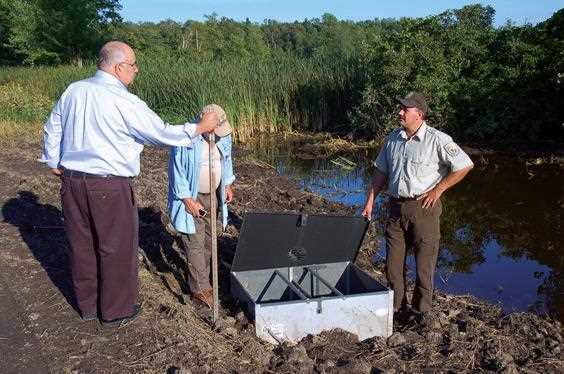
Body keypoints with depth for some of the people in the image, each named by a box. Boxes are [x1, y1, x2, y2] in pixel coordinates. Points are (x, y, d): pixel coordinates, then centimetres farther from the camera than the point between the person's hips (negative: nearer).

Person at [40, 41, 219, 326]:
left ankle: (87, 305, 34)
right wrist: (200, 128, -1)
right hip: (109, 188, -7)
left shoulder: (73, 91, 3)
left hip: (72, 182, 7)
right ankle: (117, 311, 23)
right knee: (117, 250, 9)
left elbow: (52, 129, 14)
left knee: (82, 246, 17)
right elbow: (162, 134, -13)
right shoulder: (124, 102, -18)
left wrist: (54, 163, 27)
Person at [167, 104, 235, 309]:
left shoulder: (223, 135, -6)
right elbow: (177, 172, -19)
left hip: (213, 194, 7)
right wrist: (188, 200, -18)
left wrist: (227, 185, 13)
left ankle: (197, 274, 33)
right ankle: (200, 289, 3)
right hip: (191, 197, -6)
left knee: (208, 238, 16)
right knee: (195, 242, -5)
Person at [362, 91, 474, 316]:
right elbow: (381, 172, 15)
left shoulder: (437, 140, -9)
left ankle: (421, 313, 17)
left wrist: (438, 189, -9)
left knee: (424, 264, 3)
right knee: (393, 263, 10)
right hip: (396, 207, 5)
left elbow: (465, 165, -8)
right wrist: (370, 201, 10)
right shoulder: (393, 138, 8)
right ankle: (396, 308, 25)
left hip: (424, 207, -5)